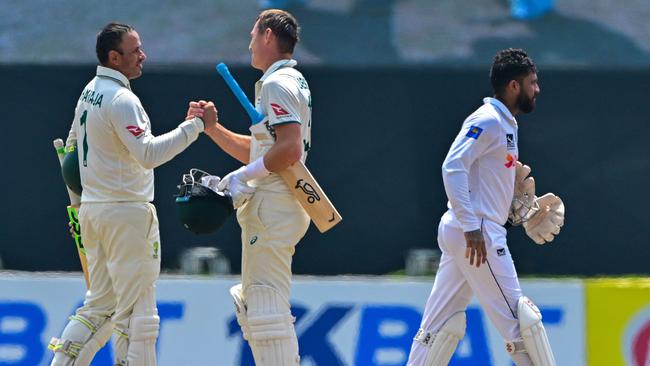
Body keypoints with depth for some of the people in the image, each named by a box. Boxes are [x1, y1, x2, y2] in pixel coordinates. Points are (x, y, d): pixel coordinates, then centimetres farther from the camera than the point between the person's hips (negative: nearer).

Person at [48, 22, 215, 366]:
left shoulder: (89, 93, 12)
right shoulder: (121, 99, -17)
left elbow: (72, 146, 23)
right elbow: (148, 154, -27)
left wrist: (78, 200, 30)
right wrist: (194, 126, -25)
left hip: (92, 208, 9)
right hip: (126, 212, -9)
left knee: (100, 304, 16)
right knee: (137, 311, -4)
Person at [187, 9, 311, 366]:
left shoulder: (277, 83, -12)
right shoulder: (293, 81, 20)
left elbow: (290, 149, -24)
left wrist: (244, 176, -18)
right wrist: (211, 127, 19)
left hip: (273, 206, -11)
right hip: (277, 204, 11)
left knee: (267, 306, -12)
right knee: (249, 301, 19)